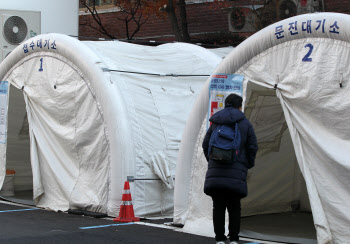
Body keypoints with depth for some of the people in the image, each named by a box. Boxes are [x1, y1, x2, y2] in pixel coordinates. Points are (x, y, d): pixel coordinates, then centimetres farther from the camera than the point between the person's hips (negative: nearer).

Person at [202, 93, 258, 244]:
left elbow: (206, 144, 12)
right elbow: (252, 147, 2)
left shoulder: (215, 123, 10)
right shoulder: (245, 124, 3)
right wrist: (248, 164, 16)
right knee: (234, 208, 6)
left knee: (218, 207, 5)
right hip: (236, 173, -2)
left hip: (215, 172, 2)